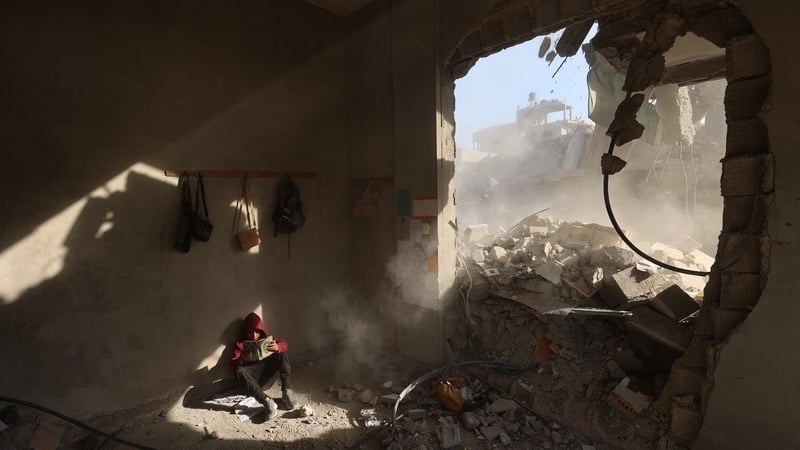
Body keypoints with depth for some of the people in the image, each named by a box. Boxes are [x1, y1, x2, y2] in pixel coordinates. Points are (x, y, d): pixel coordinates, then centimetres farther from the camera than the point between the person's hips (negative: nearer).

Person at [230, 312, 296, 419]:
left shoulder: (267, 338, 9)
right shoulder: (240, 344, 5)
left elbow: (285, 344, 2)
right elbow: (233, 365, -4)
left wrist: (278, 347, -22)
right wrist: (241, 359, -28)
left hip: (268, 376, 2)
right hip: (254, 380, -2)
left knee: (282, 353, -16)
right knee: (240, 370, -31)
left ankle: (287, 390, -30)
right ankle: (267, 401, -45)